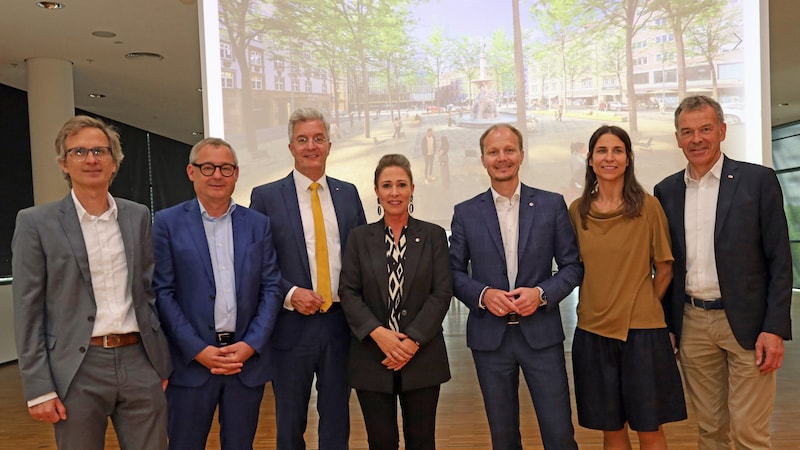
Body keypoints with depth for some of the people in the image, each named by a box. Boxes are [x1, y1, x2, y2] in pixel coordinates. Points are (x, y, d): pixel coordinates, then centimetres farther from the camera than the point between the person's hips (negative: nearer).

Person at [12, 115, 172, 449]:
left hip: (139, 362, 3)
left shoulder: (138, 216, 8)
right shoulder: (36, 222, -2)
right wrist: (38, 388, -6)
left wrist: (163, 362, 10)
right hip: (77, 372, -2)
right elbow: (28, 311, -3)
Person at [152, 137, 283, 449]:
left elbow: (271, 289, 3)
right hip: (192, 360, -2)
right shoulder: (167, 223, 0)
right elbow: (162, 293, -4)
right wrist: (198, 350, -11)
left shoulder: (258, 224, 6)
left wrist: (250, 345, -8)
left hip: (248, 358, 2)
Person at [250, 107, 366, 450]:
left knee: (337, 420, 15)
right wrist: (290, 294, -16)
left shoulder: (348, 193, 7)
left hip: (341, 322, 3)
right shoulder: (266, 197, -3)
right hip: (291, 325, -2)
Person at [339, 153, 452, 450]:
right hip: (372, 357, 1)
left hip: (422, 357, 0)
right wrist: (378, 333, -15)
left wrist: (413, 340, -13)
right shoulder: (359, 237, 5)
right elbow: (348, 293, -1)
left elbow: (442, 292, -4)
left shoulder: (433, 235, 3)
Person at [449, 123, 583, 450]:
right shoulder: (466, 213, 3)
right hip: (489, 336, 1)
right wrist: (483, 294, -13)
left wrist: (541, 293, -14)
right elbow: (454, 272, 4)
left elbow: (573, 266, 2)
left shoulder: (552, 205, 2)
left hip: (541, 333, 0)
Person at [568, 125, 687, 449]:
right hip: (593, 330, 2)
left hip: (642, 329, -2)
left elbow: (664, 269, 3)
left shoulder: (648, 206, -5)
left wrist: (645, 306, 7)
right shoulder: (577, 210, 2)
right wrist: (598, 302, 7)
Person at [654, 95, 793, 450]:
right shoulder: (666, 191, 6)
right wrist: (667, 325, 7)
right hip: (691, 323, 3)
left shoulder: (758, 180, -4)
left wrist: (775, 328, -11)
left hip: (746, 322, -3)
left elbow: (779, 261, -5)